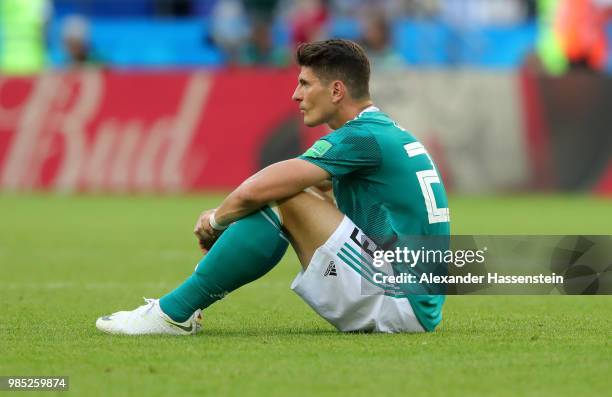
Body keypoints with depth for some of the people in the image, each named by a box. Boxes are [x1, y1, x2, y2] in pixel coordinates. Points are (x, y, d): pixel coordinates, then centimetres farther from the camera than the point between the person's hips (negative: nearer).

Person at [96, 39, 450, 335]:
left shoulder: (362, 137, -14)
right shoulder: (386, 132, 17)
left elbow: (256, 191, -19)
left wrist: (217, 219, 1)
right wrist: (223, 218, 12)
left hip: (403, 306, -10)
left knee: (284, 201, -16)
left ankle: (176, 312, -9)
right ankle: (182, 305, 12)